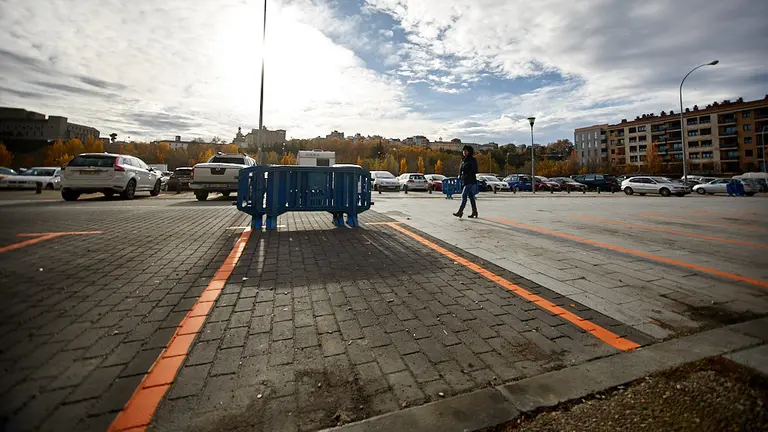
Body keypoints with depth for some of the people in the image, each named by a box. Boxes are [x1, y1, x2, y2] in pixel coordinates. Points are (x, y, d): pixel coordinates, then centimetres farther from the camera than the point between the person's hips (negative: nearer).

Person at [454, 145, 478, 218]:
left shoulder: (473, 160, -6)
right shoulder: (463, 160, 16)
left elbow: (475, 171, -10)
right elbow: (460, 169, 23)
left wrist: (467, 174, -18)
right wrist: (460, 175, 7)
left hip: (470, 181, -8)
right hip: (464, 181, 8)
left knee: (464, 195, -13)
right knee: (471, 196, 11)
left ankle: (460, 211, -12)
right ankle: (474, 212, 18)